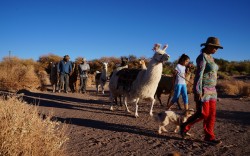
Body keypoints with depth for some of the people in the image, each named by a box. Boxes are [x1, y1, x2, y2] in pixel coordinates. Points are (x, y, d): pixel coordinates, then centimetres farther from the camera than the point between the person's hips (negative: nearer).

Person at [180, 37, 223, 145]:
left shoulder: (210, 57, 15)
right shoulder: (202, 57, -15)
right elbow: (199, 74, -20)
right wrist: (198, 91, -24)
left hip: (210, 89, 10)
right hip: (202, 89, -10)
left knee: (211, 113, 7)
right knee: (203, 114, -6)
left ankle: (209, 137, 13)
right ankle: (185, 126, 14)